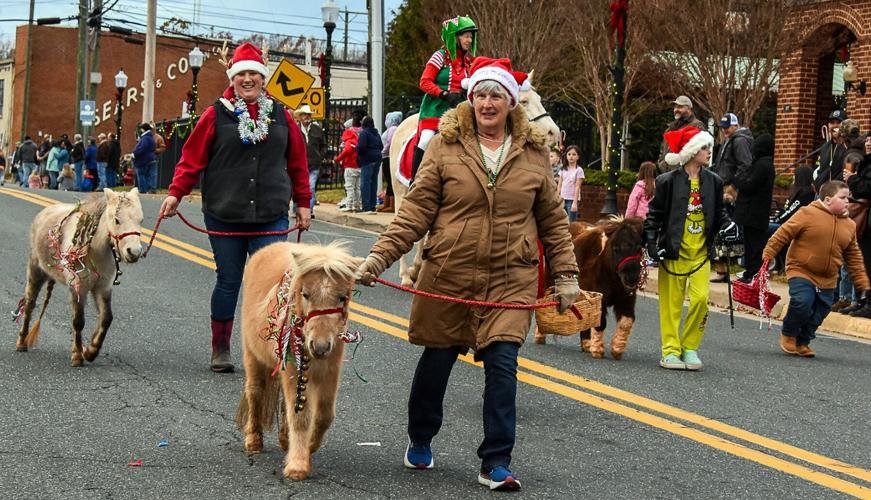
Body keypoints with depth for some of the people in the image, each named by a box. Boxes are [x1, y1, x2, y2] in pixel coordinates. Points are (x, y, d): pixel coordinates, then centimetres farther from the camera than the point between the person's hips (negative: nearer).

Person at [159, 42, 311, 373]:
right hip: (224, 217, -1)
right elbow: (192, 159, 1)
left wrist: (303, 203, 12)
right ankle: (220, 349, 21)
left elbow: (298, 163, 13)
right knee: (228, 282, 7)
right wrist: (175, 194, -7)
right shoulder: (216, 115, 2)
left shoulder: (281, 116, 9)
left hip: (271, 218, 1)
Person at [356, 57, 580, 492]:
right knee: (436, 360, 12)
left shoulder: (534, 154, 4)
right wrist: (381, 255, -12)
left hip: (510, 281, 0)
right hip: (449, 274, 0)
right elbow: (416, 210, -3)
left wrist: (566, 274, 8)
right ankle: (419, 441, 34)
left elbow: (552, 220, 11)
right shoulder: (446, 146, -1)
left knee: (502, 365, -8)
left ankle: (496, 464, 2)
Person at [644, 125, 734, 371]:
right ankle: (671, 350, 9)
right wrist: (652, 243, -9)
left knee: (701, 298, -8)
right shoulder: (668, 181, -5)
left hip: (700, 251, 3)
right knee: (672, 302, 1)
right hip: (674, 250, -3)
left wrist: (727, 226, -3)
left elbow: (719, 212, 17)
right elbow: (654, 215, 0)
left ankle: (690, 348, 8)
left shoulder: (713, 181, 7)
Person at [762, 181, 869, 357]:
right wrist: (766, 257, -11)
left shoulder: (849, 225, 7)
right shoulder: (808, 214, -10)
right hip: (801, 271, -5)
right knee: (802, 302, -24)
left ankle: (802, 343, 29)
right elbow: (782, 235, -8)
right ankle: (788, 334, 3)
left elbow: (854, 258, 13)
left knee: (818, 314, 6)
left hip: (827, 280, 5)